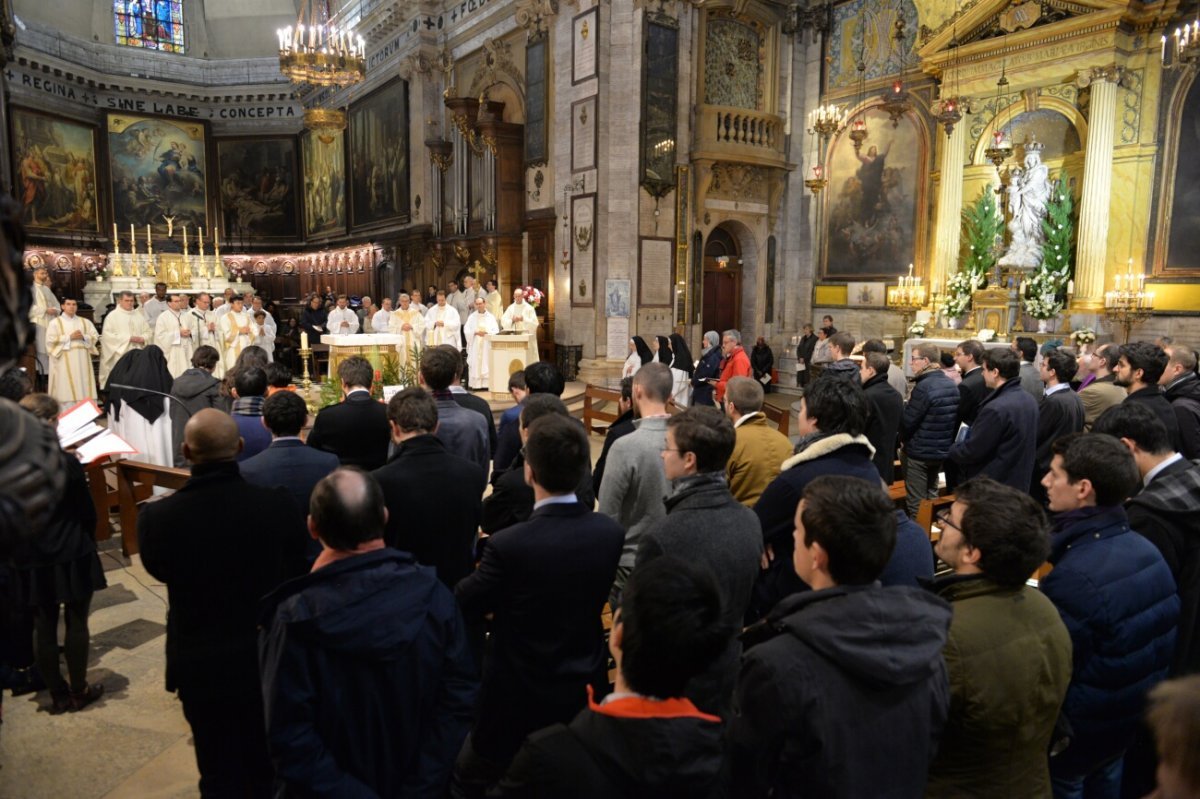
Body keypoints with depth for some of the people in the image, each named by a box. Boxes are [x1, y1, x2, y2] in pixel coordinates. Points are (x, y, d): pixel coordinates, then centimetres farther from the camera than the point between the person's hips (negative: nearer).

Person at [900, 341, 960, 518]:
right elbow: (955, 420, 12)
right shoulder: (951, 385, 4)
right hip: (942, 450, 8)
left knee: (916, 502, 2)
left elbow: (907, 422, -17)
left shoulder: (924, 386, -21)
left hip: (919, 452, -8)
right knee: (931, 495, 21)